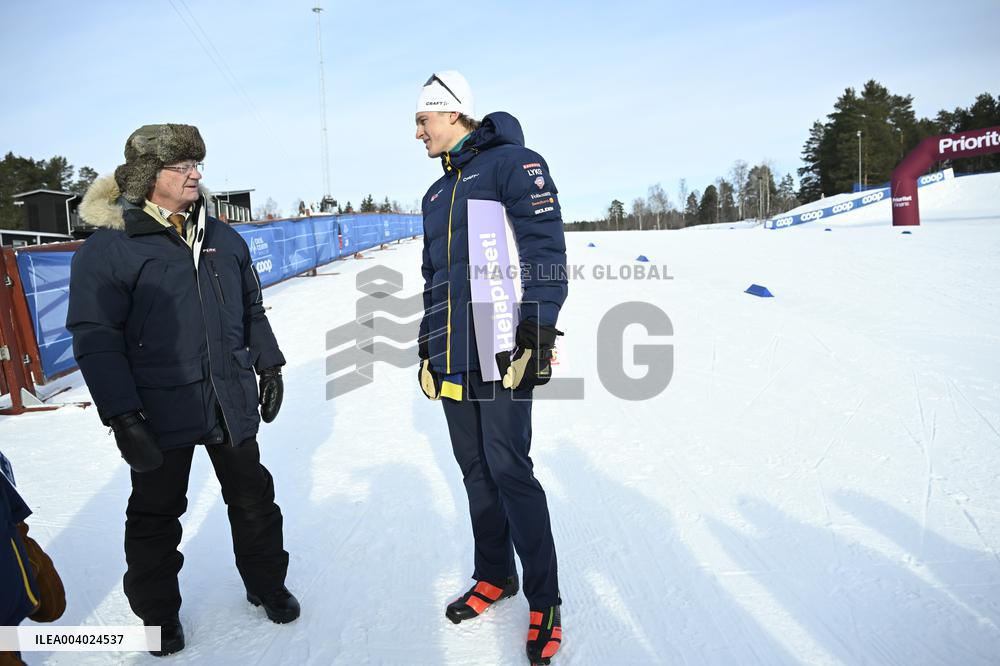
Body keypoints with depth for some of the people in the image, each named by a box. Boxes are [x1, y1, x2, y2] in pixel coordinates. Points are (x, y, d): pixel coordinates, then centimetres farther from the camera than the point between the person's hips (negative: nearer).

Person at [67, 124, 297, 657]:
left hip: (232, 403, 5)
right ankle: (158, 612, 35)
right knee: (155, 515, 13)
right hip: (160, 411, -4)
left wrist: (269, 366, 12)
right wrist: (122, 416, -17)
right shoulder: (107, 248, -10)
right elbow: (96, 339, -12)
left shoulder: (224, 239, 7)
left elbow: (252, 309, 15)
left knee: (253, 499, 15)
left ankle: (267, 584, 36)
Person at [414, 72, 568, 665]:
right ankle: (495, 575, 30)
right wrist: (427, 347, 21)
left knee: (508, 470, -4)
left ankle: (545, 601, 12)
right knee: (475, 469, 13)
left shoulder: (512, 163, -3)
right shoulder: (437, 194, 21)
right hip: (453, 359, 7)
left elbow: (546, 249, -12)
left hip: (502, 354, -7)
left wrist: (537, 332, -19)